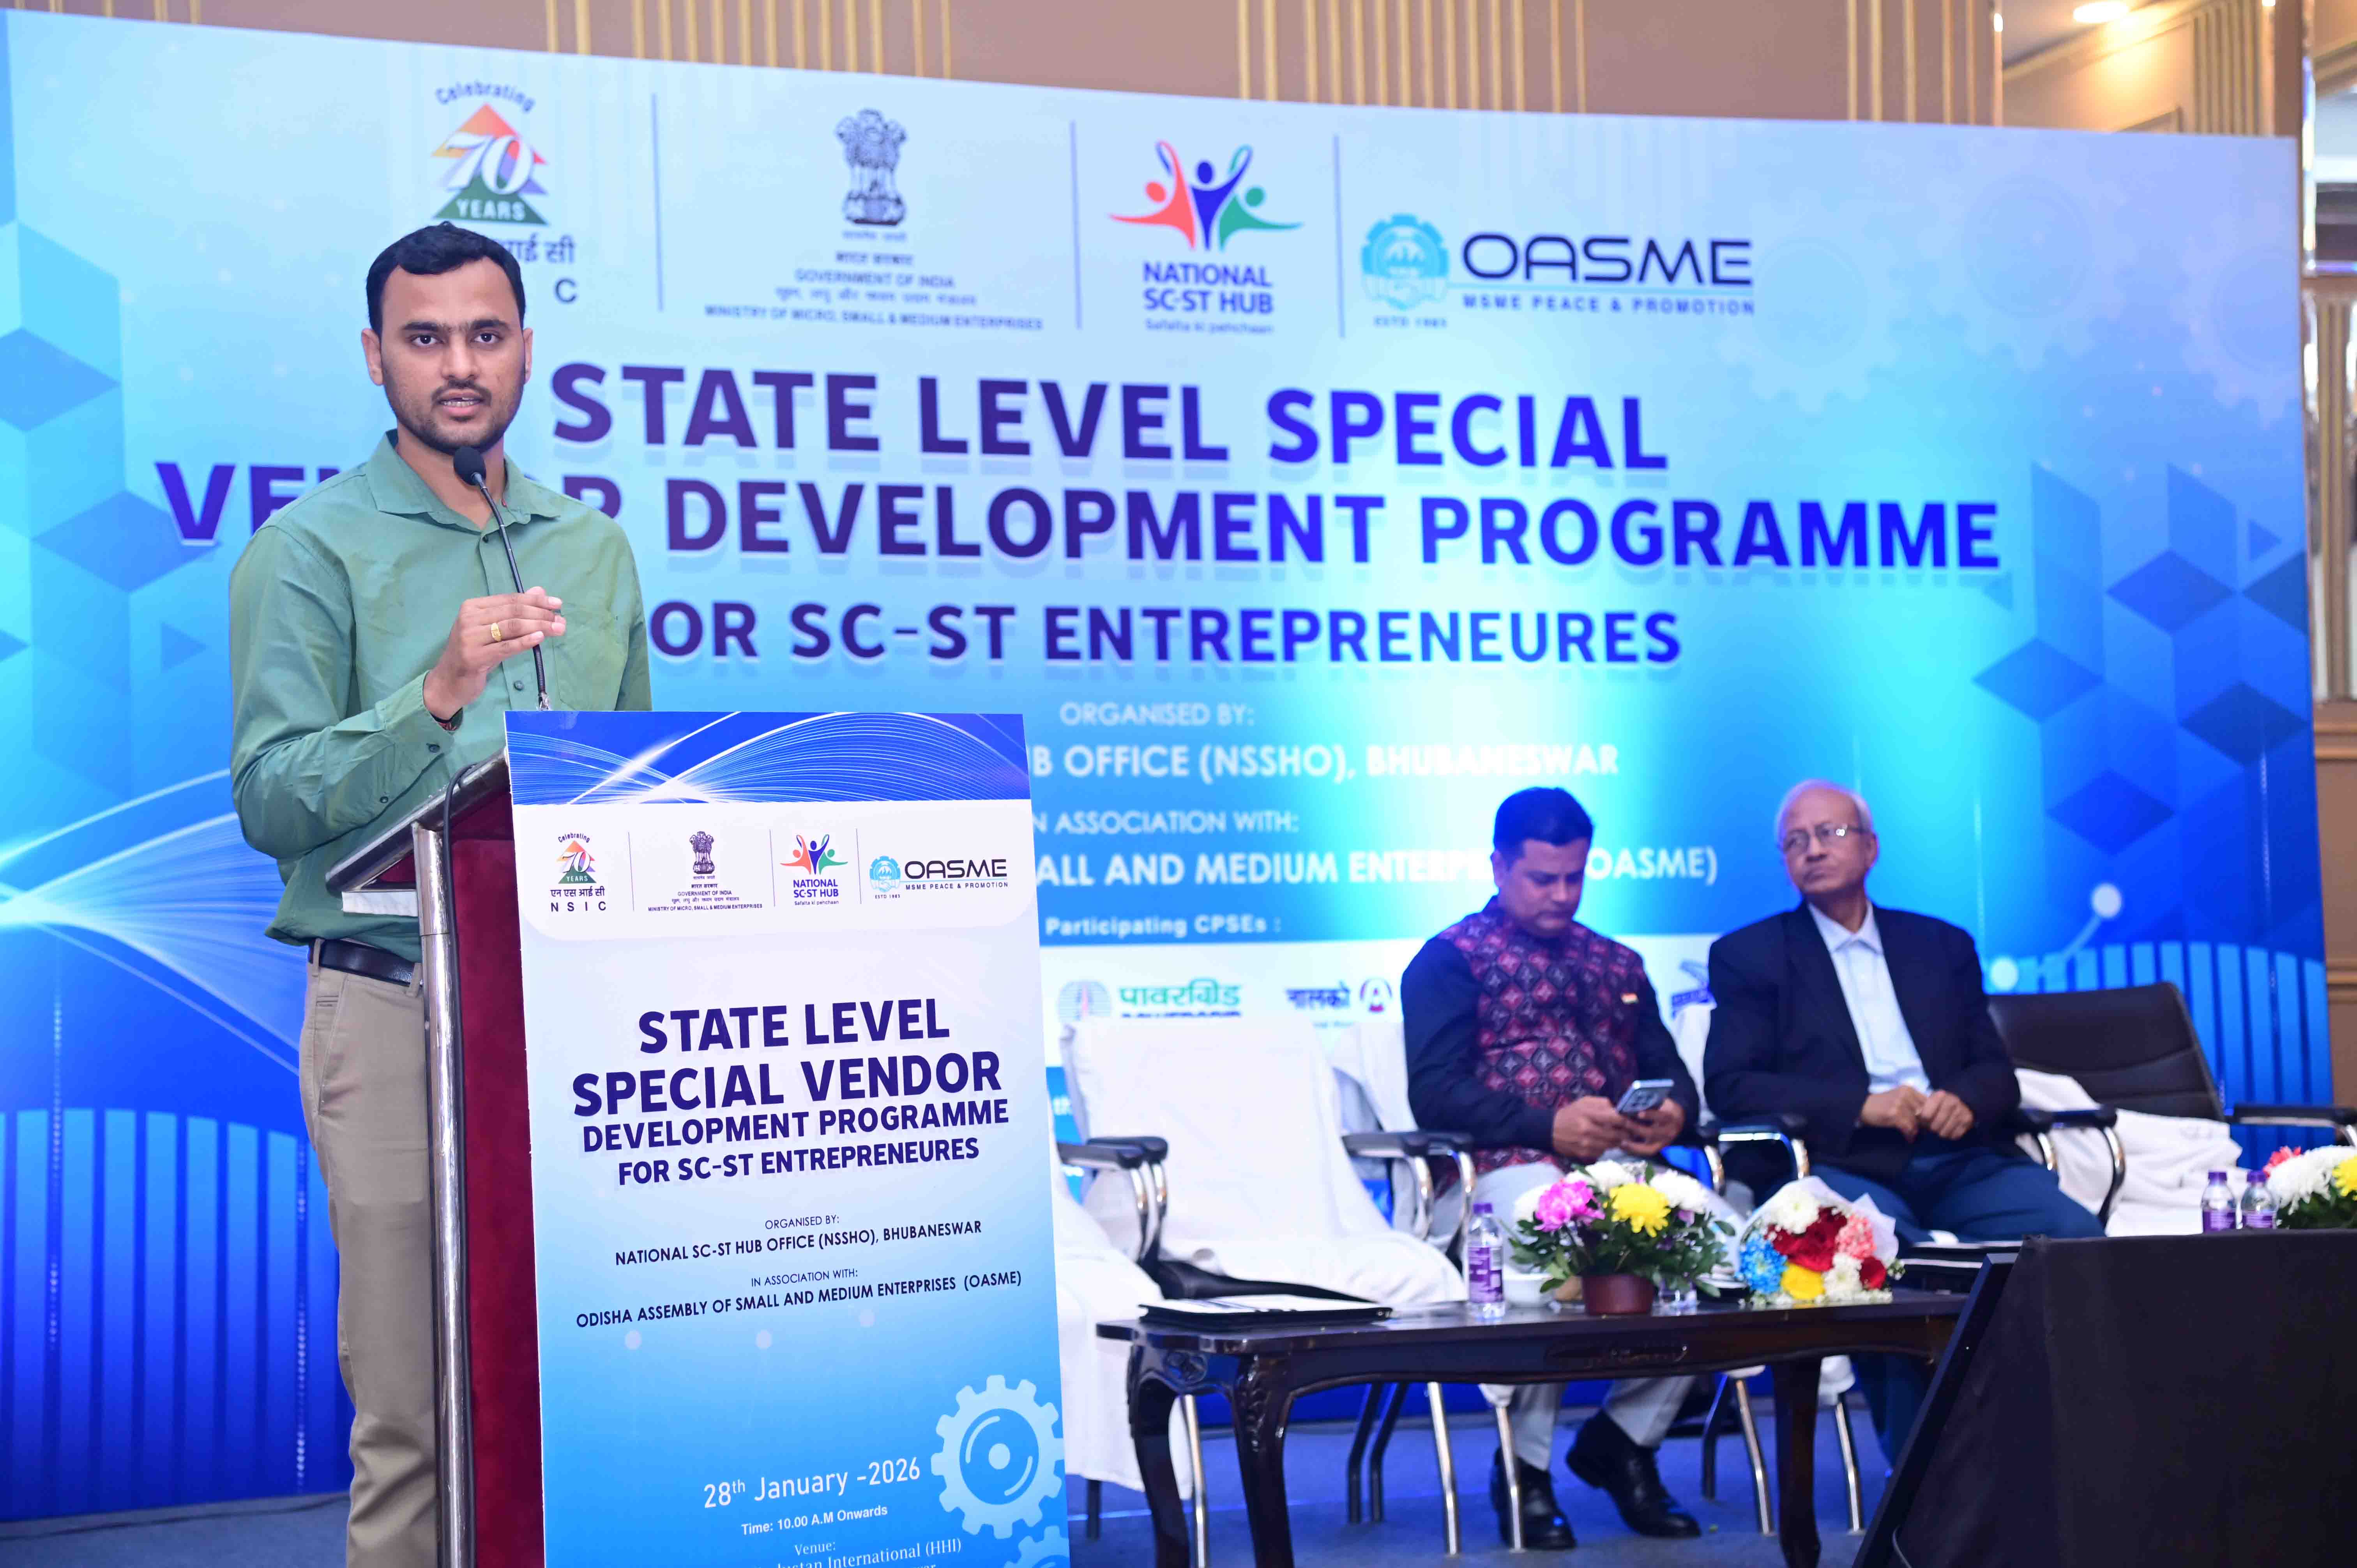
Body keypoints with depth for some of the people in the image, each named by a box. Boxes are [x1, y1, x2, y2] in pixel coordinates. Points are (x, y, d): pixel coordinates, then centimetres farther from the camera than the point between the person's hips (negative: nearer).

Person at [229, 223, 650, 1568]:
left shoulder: (597, 550, 17)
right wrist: (437, 697, -20)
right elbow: (271, 801, -7)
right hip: (396, 1005, -4)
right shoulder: (311, 550, 2)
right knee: (416, 1402, -4)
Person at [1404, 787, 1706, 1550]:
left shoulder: (1616, 964, 27)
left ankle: (1625, 1435, -3)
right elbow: (1433, 1092, -3)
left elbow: (1670, 1072, 23)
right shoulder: (1452, 960, 10)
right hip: (1508, 1168, -5)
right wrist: (1551, 1123, -16)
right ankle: (1524, 1464, -13)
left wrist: (1673, 1112, -3)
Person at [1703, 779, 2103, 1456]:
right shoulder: (1749, 955, 12)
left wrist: (1966, 1099, -7)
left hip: (1957, 1158, 4)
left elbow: (1996, 1070, 19)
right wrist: (1860, 1105, -13)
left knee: (2076, 1236, -25)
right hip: (1838, 1163, -3)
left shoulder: (1944, 946, 23)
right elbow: (1729, 1086, -1)